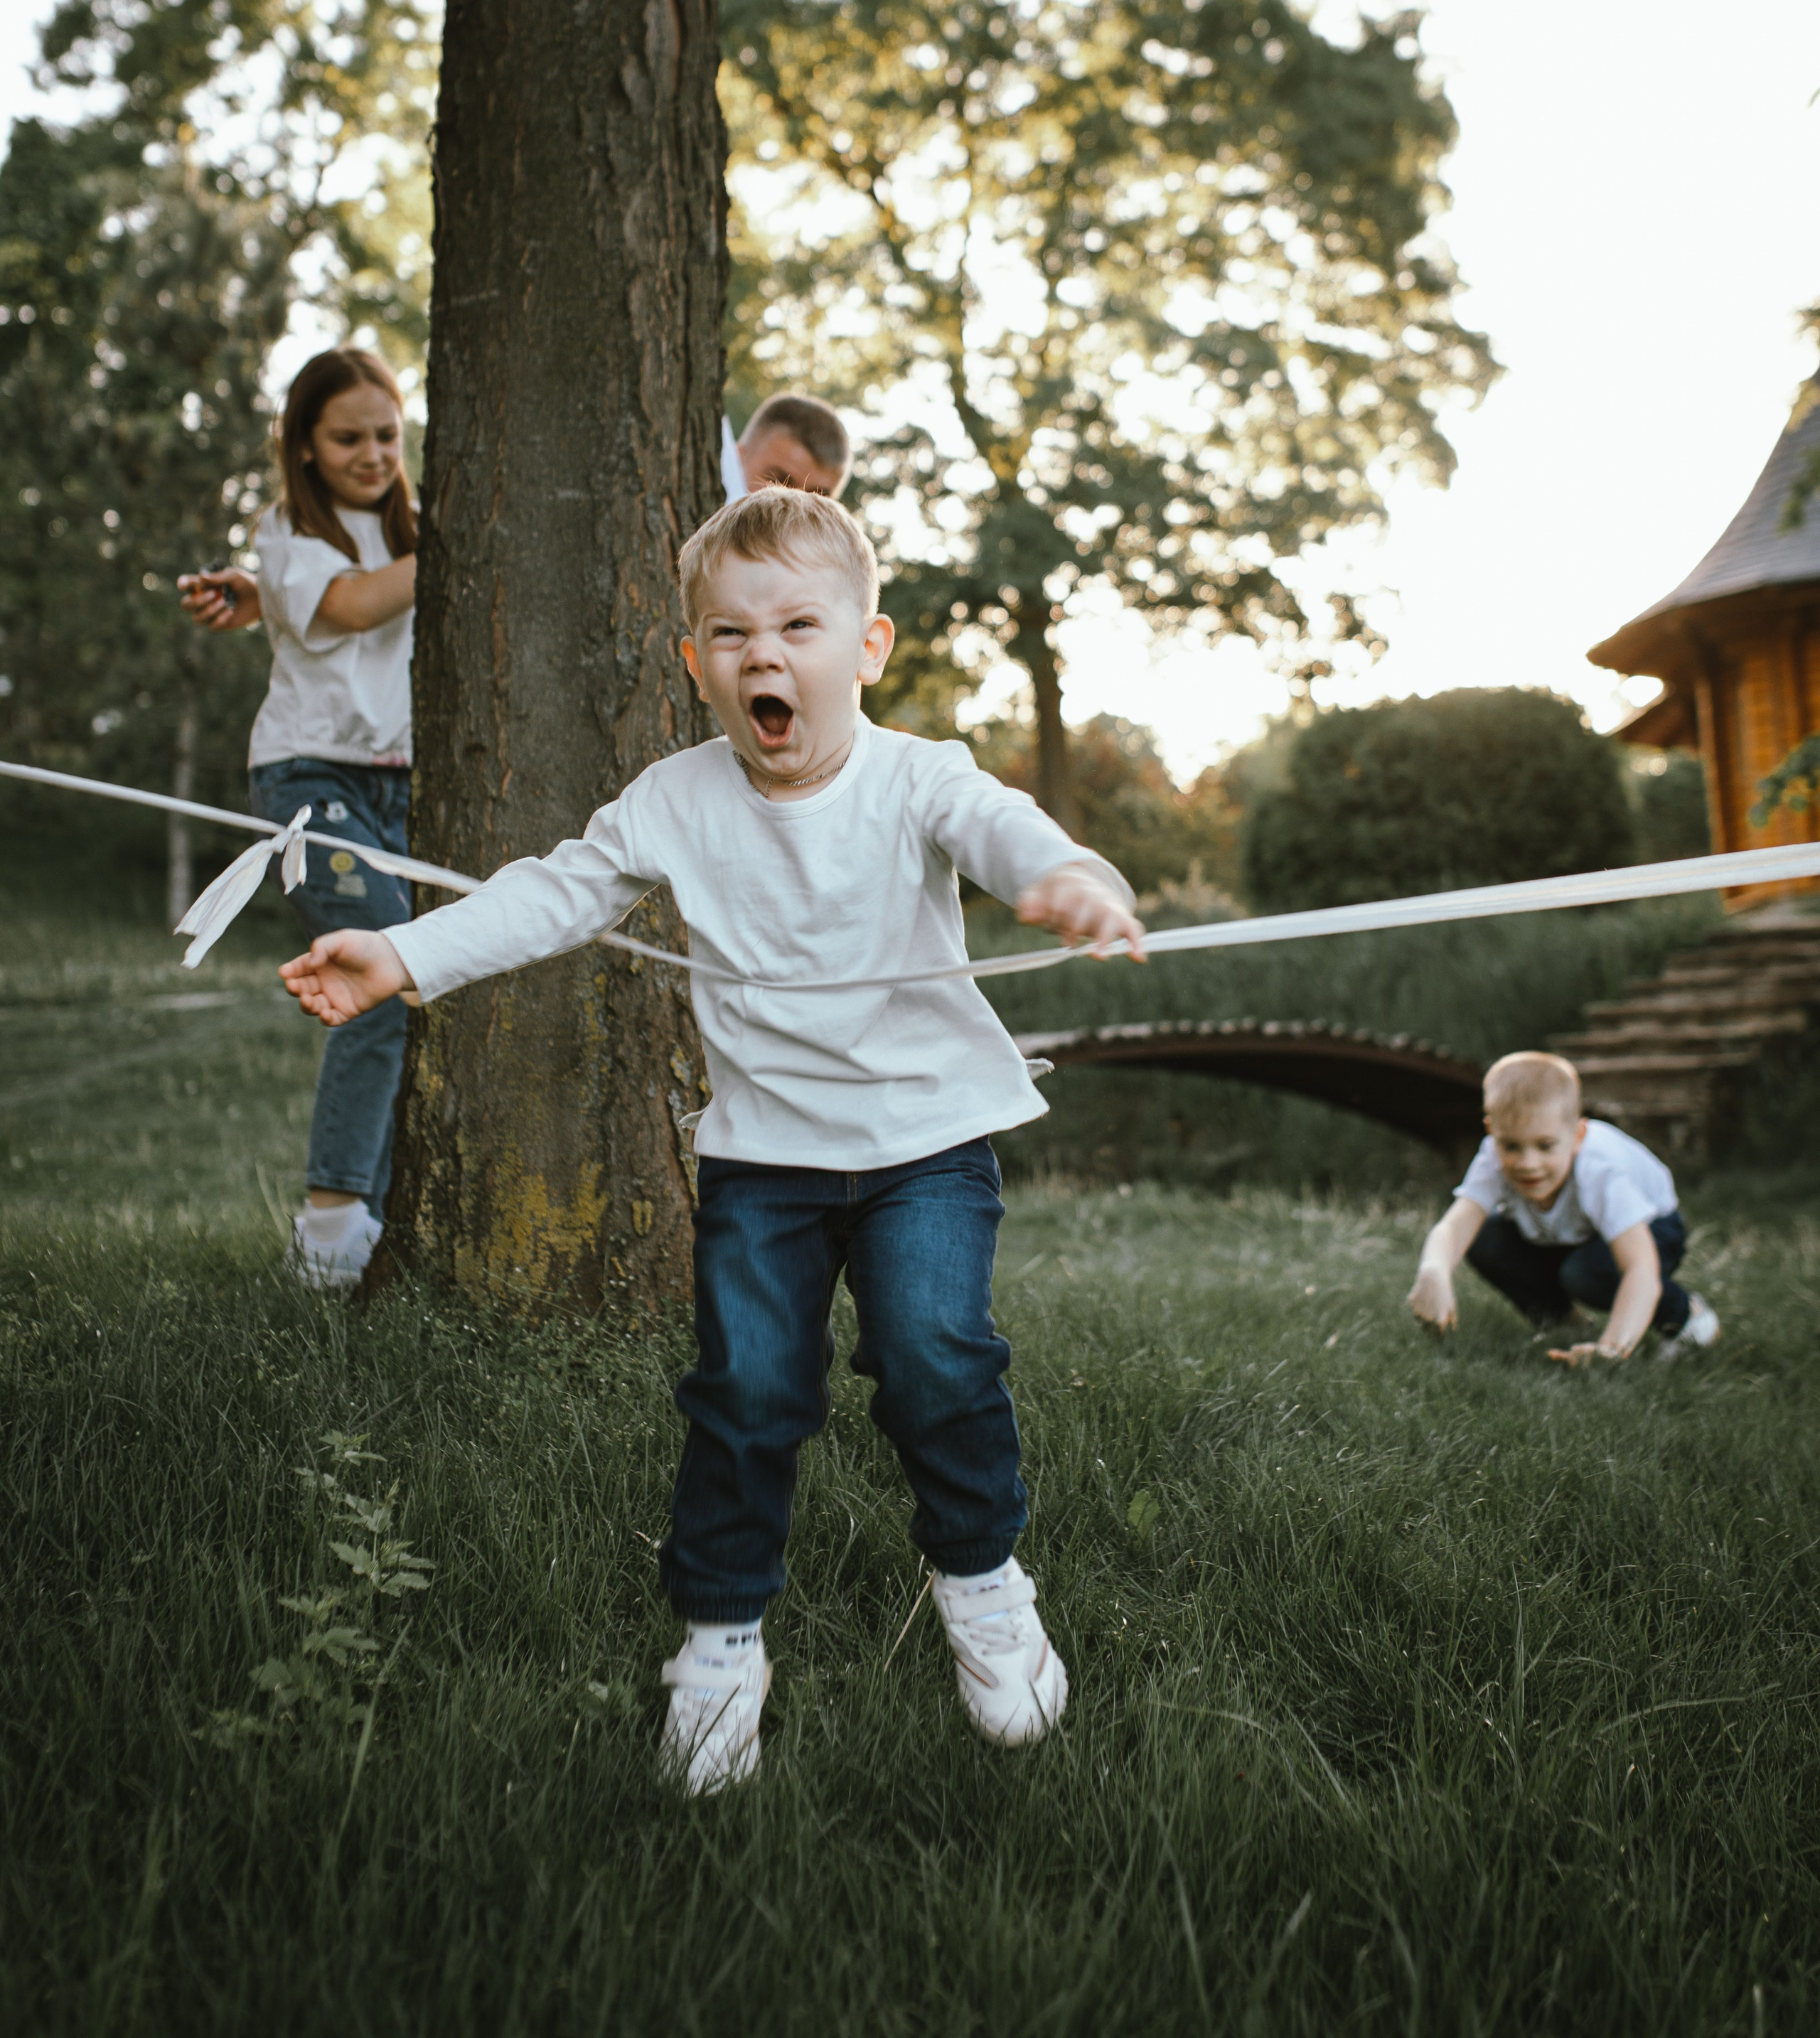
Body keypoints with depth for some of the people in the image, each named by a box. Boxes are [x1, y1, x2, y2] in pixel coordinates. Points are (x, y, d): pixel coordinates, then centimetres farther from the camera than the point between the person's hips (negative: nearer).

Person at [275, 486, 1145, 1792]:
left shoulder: (918, 781, -11)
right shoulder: (677, 804, -3)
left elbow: (1001, 828, -30)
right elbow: (558, 896, 0)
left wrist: (1072, 878, -54)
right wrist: (404, 958, -9)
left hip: (927, 1132, -1)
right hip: (763, 1149, 2)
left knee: (939, 1357, -10)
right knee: (746, 1387, 1)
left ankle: (982, 1576, 18)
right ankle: (723, 1631, 20)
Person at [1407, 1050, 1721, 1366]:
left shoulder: (1601, 1174, -40)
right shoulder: (1494, 1163, -30)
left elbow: (1642, 1270, -50)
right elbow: (1454, 1226, -46)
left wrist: (1612, 1345, -67)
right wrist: (1433, 1271, -71)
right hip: (1561, 1239, 5)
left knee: (1586, 1272, -36)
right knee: (1479, 1239, -20)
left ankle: (1683, 1314, -7)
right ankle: (1552, 1314, 6)